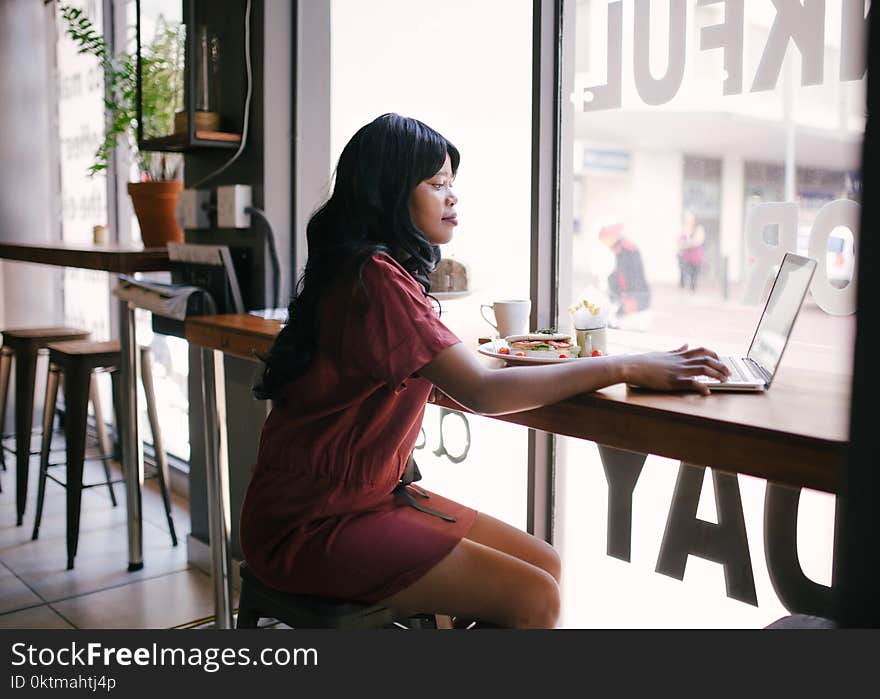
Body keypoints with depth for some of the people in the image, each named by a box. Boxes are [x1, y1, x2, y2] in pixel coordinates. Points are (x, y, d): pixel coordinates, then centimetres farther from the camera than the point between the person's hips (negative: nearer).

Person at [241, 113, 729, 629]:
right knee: (533, 600, -16)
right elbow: (483, 392, -26)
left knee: (545, 565, 4)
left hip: (372, 494, 10)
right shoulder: (374, 278, -20)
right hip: (312, 527, -10)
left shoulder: (377, 271, 12)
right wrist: (629, 368, -21)